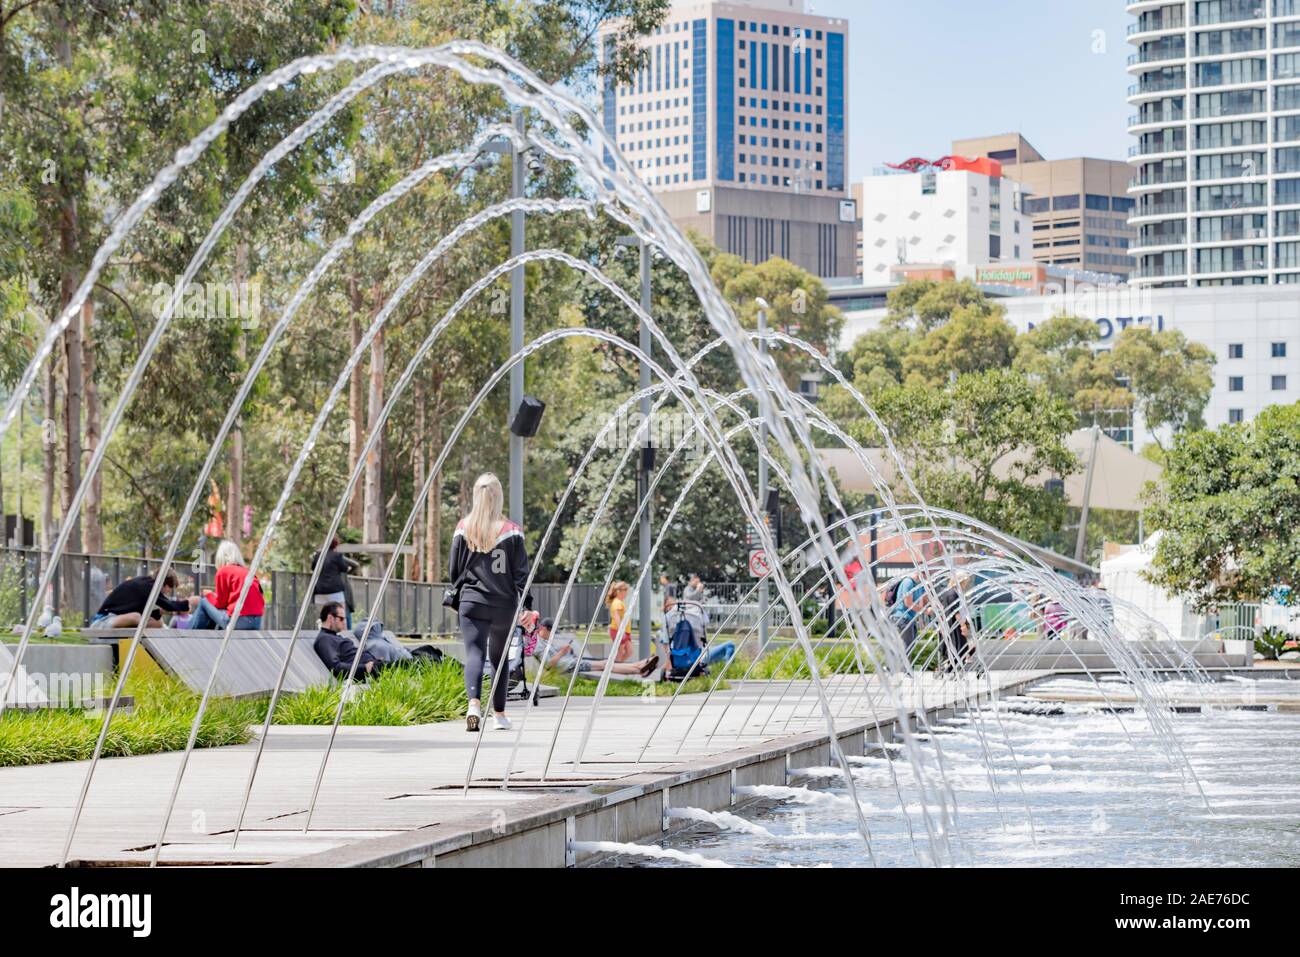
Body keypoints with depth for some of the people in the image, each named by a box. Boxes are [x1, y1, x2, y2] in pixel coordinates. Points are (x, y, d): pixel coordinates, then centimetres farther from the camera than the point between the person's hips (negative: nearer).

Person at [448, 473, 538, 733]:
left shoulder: (463, 529, -1)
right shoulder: (511, 531, -4)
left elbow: (453, 569, 6)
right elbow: (521, 572, -5)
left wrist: (459, 594, 25)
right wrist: (528, 606, -2)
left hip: (471, 602, -1)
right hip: (504, 604, 1)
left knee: (474, 654, -7)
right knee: (500, 657, 16)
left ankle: (474, 704, -33)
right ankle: (499, 714, 24)